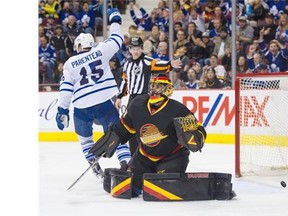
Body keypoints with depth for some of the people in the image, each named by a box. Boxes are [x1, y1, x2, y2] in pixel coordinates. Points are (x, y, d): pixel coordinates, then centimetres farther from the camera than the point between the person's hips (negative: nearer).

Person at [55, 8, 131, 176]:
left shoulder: (70, 63, 6)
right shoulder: (100, 51, 3)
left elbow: (66, 89, 1)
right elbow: (117, 40, 14)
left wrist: (63, 111, 4)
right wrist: (115, 20, 30)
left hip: (83, 107, 1)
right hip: (105, 102, -1)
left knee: (84, 136, 23)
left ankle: (95, 166, 16)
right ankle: (126, 162, -12)